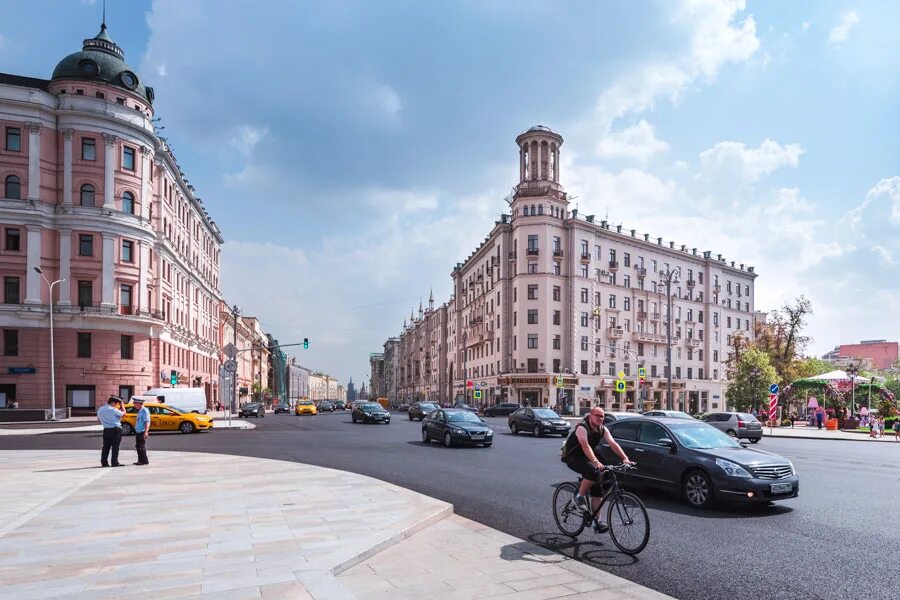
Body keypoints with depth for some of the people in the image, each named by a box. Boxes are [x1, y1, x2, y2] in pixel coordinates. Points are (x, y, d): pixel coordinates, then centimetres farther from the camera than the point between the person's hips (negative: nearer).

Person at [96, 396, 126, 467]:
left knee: (106, 447, 12)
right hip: (115, 430, -6)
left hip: (106, 430, 6)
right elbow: (123, 413, -4)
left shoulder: (100, 409, 8)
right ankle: (115, 463, -2)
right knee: (115, 447, -2)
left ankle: (104, 462, 12)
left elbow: (98, 419, 20)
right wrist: (122, 405, 7)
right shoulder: (113, 410, -13)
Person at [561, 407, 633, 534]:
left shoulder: (602, 429, -1)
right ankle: (579, 497, -14)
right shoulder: (582, 428, -23)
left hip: (585, 458, 8)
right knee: (593, 471, -34)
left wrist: (625, 458, -26)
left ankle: (597, 521, 6)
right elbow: (585, 446, -36)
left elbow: (613, 444, -12)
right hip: (572, 458, -7)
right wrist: (596, 462, -50)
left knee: (597, 489, -1)